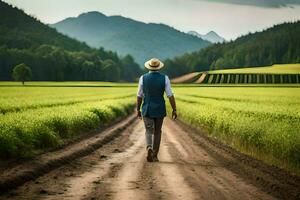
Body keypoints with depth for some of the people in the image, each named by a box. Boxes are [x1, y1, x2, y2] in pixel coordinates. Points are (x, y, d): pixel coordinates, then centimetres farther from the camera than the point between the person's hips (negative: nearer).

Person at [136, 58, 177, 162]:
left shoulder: (143, 78, -6)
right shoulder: (164, 78, -7)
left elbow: (139, 96, -1)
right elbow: (170, 95, -11)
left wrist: (137, 110, 10)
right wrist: (174, 110, -5)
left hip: (147, 110, -1)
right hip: (160, 110, 1)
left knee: (149, 132, 2)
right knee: (157, 132, 16)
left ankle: (149, 148, -27)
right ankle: (154, 156, 18)